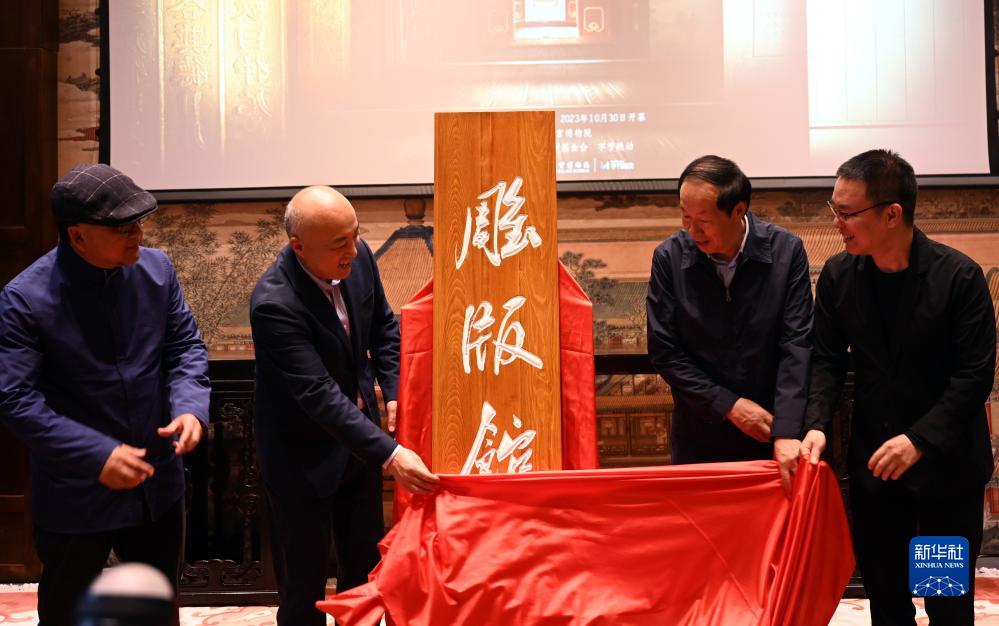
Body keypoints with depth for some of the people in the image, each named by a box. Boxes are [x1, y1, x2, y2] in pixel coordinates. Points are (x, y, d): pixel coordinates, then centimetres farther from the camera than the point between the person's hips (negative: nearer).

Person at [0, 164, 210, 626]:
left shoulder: (155, 268, -5)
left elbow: (185, 345, 4)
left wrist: (191, 406, -16)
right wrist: (97, 454, -26)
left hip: (158, 486, 4)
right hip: (75, 501, -4)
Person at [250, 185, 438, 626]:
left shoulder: (358, 257, -10)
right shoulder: (274, 303, -31)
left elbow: (383, 328, 8)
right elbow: (319, 395, -33)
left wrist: (394, 394, -4)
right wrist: (389, 454, -37)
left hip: (356, 439, 7)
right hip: (304, 457, -6)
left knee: (365, 566, 19)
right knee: (304, 586, 5)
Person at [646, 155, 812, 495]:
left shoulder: (786, 251, -10)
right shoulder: (669, 257, -9)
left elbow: (797, 345, -12)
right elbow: (664, 351, -6)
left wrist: (786, 432, -21)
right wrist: (729, 406, -12)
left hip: (771, 435, 0)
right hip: (699, 437, 1)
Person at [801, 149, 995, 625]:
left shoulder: (959, 276, -15)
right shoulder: (838, 275, -4)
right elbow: (828, 358, 2)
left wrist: (920, 439, -21)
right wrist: (817, 424, -15)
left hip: (947, 461, -3)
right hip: (873, 460, 3)